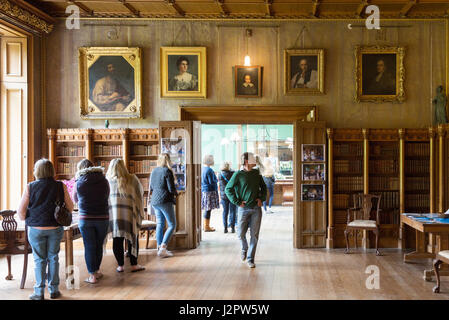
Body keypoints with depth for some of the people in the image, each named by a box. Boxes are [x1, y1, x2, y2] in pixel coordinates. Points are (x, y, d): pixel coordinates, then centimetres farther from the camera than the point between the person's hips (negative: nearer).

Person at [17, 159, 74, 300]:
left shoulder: (30, 187, -4)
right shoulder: (61, 186, -1)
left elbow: (21, 210, -4)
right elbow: (70, 207, 3)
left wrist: (26, 219, 16)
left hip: (36, 228, -1)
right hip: (55, 228, 1)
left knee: (39, 259, 7)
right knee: (53, 258, 11)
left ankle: (39, 292, 8)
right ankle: (54, 290, 15)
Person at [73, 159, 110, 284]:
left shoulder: (79, 182, -3)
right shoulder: (104, 181, 0)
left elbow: (75, 200, 12)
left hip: (85, 219, -2)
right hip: (102, 218, 2)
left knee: (89, 247, 3)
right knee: (99, 246, 14)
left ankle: (92, 275, 3)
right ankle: (96, 270, 26)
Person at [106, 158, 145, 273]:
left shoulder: (107, 181, -1)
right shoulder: (132, 179, -1)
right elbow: (140, 192, 8)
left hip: (113, 215, 0)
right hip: (130, 215, 0)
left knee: (117, 240, 7)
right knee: (132, 239, 9)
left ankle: (120, 265, 11)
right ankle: (134, 265, 12)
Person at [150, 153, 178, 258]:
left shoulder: (154, 171, 11)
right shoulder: (167, 171, -10)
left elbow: (151, 188, 17)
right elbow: (171, 188, -13)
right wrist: (176, 193, 7)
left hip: (155, 201, 8)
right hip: (165, 201, -7)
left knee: (160, 224, 13)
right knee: (172, 225, -3)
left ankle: (160, 248, 14)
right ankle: (162, 248, -12)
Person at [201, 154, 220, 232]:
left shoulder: (203, 169, 11)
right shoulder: (209, 170, -16)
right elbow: (212, 182, -16)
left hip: (203, 190, 9)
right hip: (209, 191, -9)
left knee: (207, 209, 16)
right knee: (208, 210, -4)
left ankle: (206, 225, 24)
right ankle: (207, 227, 0)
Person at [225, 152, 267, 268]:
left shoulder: (256, 173, 8)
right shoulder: (238, 175, -5)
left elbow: (263, 187, 21)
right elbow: (228, 189, -2)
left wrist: (262, 198, 5)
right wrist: (237, 202, -7)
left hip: (256, 209, 3)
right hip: (244, 209, -3)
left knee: (254, 235, -1)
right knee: (241, 234, 3)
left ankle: (250, 259, 8)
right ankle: (244, 249, 35)